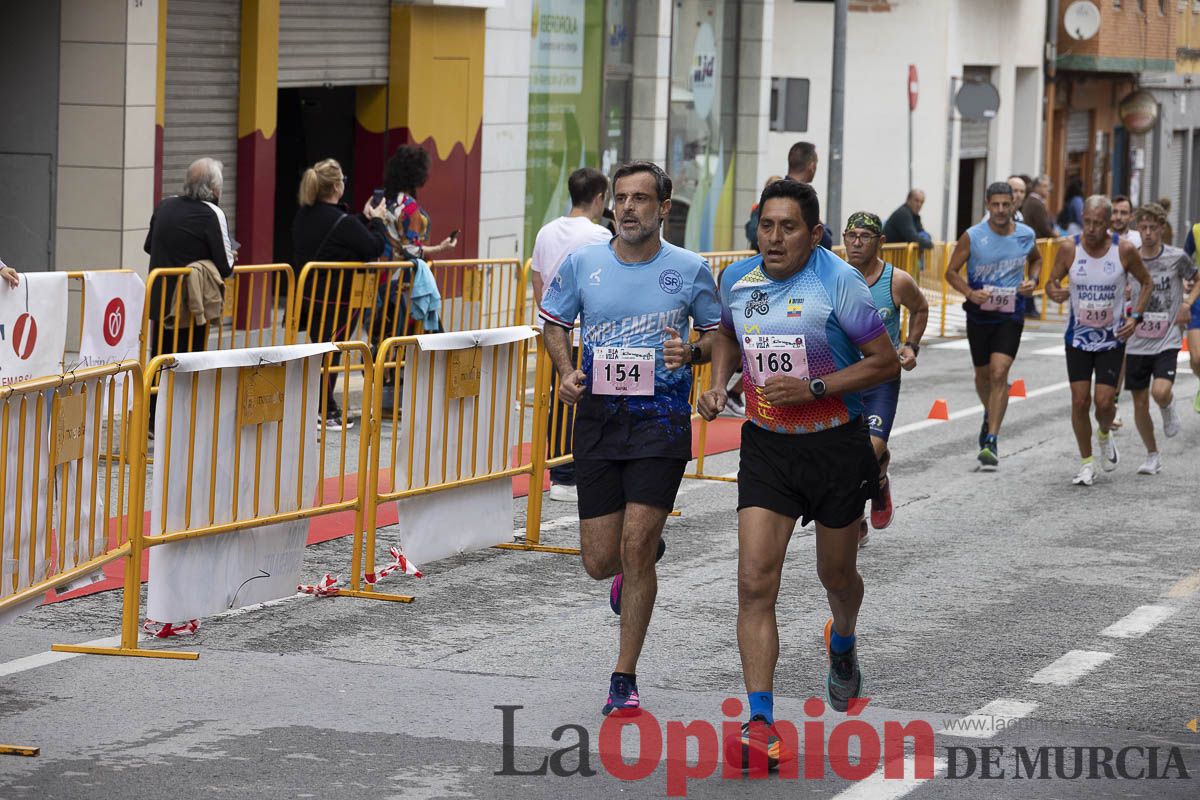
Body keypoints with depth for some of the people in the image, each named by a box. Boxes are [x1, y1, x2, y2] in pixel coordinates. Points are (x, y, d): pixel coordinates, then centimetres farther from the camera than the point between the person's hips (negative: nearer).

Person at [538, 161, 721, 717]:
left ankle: (624, 679, 0)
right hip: (597, 420, 3)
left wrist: (692, 352, -12)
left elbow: (720, 334, 9)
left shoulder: (690, 270, -1)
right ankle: (649, 549, 42)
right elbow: (555, 323, 16)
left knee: (634, 547, -12)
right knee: (600, 561, 3)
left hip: (661, 421, -3)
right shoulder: (583, 264, 2)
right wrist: (567, 372, -2)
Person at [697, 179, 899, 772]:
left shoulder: (838, 282, -15)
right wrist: (718, 384, 3)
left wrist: (815, 388, -22)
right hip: (766, 445, 2)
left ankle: (842, 643, 54)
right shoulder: (737, 279, -1)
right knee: (755, 583, -12)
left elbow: (886, 363, -12)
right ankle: (760, 724, -14)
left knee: (836, 573, 17)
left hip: (835, 445, -2)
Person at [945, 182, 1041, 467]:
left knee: (999, 373, -16)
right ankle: (990, 414, 48)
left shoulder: (1026, 235, -2)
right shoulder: (972, 237, -9)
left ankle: (991, 441, -17)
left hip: (1010, 316, -1)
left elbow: (1036, 259, 20)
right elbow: (951, 272, -2)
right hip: (979, 315, 1)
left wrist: (1032, 280, 0)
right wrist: (970, 293, -20)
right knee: (983, 374, 16)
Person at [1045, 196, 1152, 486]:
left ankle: (1105, 435, 29)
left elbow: (1146, 283, 3)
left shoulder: (1125, 251, -12)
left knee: (1104, 402, -7)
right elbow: (1052, 282, 1)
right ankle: (1087, 463, 14)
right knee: (1079, 401, -3)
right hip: (1078, 338, 1)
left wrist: (1135, 316, -10)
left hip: (1112, 338, -1)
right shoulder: (1069, 249, -11)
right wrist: (1054, 292, -24)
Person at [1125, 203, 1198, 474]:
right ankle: (1152, 456, 24)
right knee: (1140, 403, 5)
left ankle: (1168, 408, 14)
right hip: (1136, 344, 3)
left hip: (1167, 341, -3)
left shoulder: (1176, 257, -5)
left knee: (1160, 392, -24)